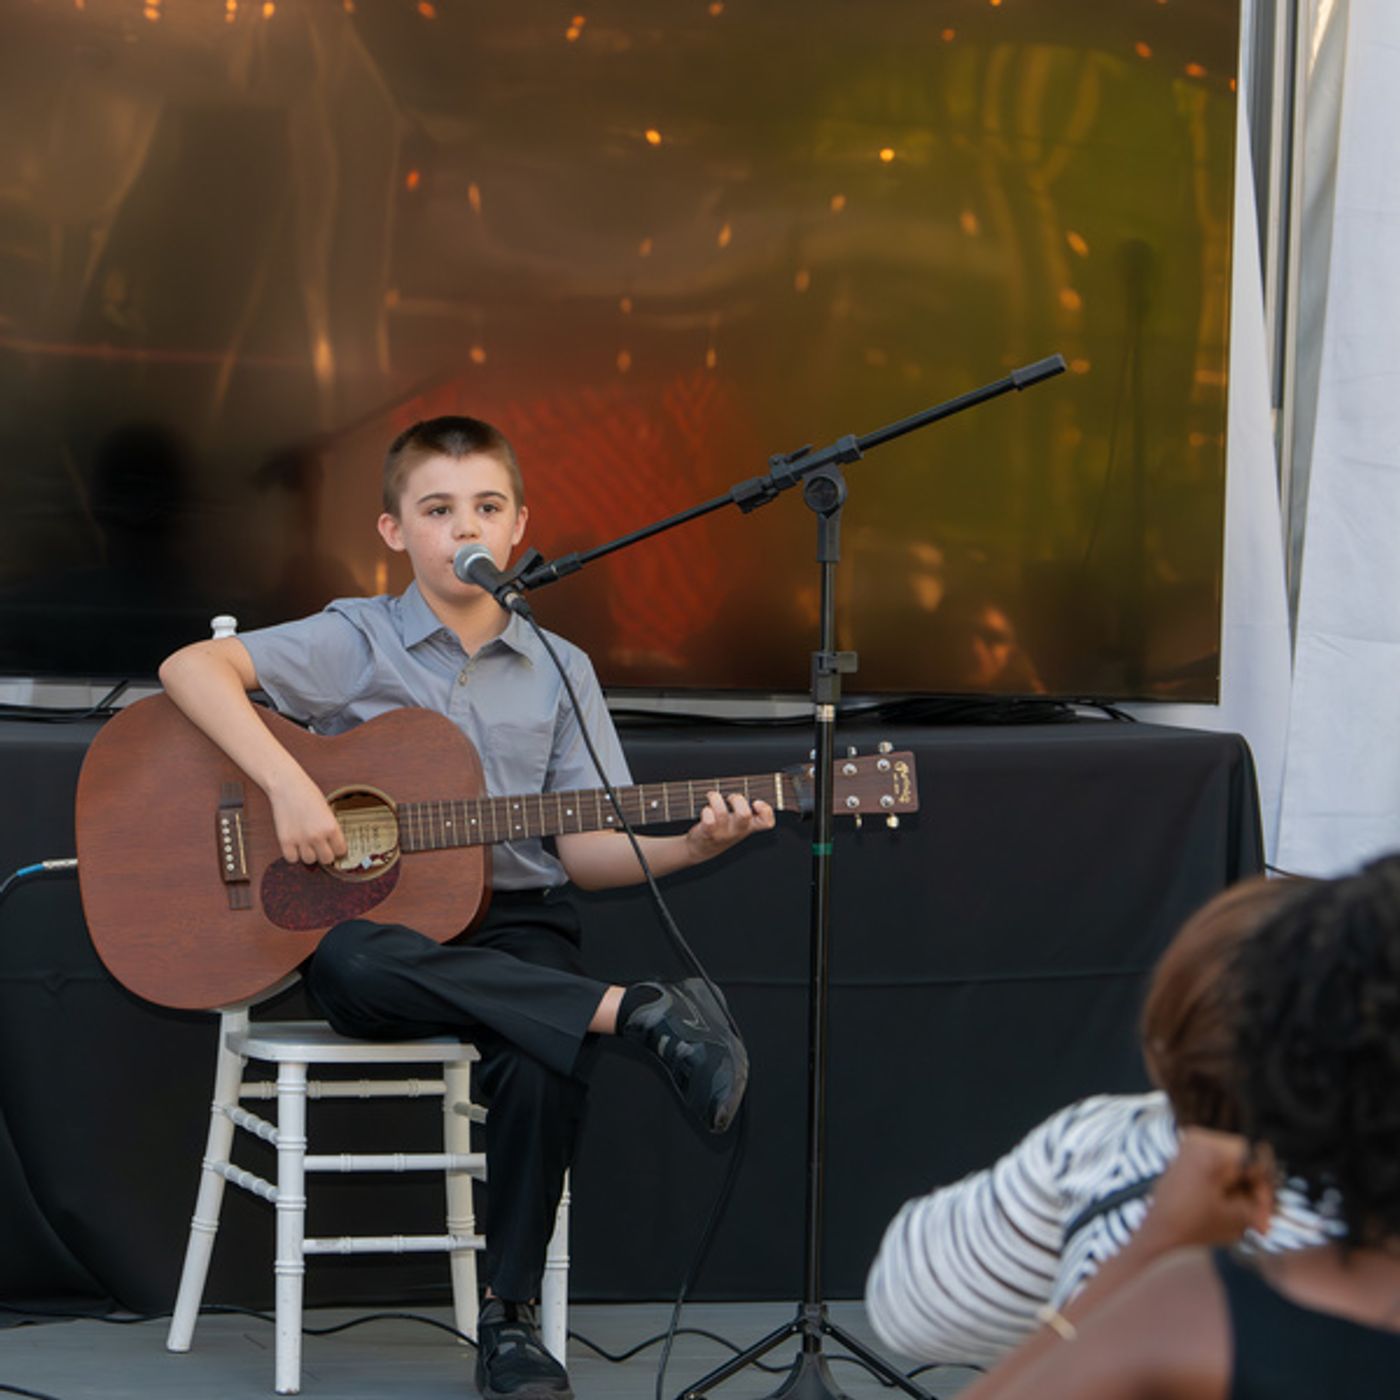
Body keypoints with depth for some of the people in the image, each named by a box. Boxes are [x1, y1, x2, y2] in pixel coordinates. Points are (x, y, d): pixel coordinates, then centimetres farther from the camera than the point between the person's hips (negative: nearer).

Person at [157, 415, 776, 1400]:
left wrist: (692, 844, -12)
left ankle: (510, 1318, -16)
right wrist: (288, 785, -21)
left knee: (544, 1058, -32)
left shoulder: (559, 672, 12)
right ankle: (639, 1012, -38)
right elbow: (192, 666, -9)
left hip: (512, 925, 2)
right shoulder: (358, 644, 3)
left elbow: (586, 852, 8)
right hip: (376, 923, -2)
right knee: (355, 961, -40)